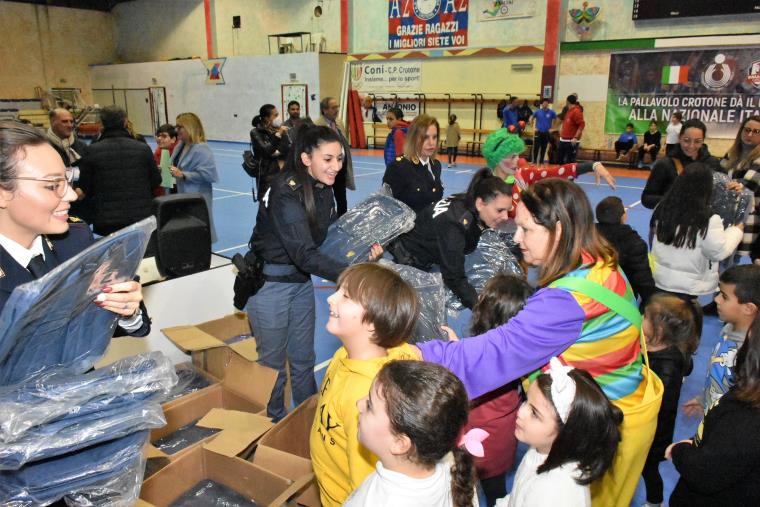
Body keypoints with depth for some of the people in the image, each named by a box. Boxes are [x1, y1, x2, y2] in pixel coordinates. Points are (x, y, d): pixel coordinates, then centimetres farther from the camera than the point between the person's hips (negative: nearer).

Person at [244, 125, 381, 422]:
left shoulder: (325, 189, -2)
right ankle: (274, 425, 30)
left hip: (301, 280, 7)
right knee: (273, 362, 9)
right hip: (269, 283, -7)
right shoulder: (286, 192, -26)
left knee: (303, 358, 18)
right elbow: (304, 253, -33)